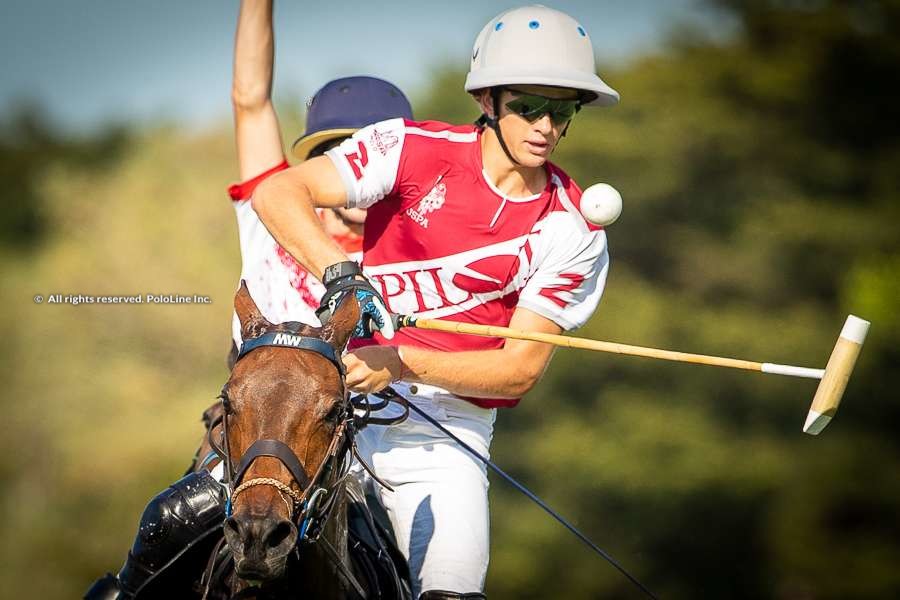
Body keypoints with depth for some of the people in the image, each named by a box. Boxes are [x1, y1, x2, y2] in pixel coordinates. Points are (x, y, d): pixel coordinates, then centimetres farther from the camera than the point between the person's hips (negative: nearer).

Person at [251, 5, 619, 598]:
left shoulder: (573, 233, -2)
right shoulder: (416, 149, -5)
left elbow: (521, 368, -6)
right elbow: (277, 192, -13)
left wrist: (402, 362, -20)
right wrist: (340, 271, -30)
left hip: (446, 429, 1)